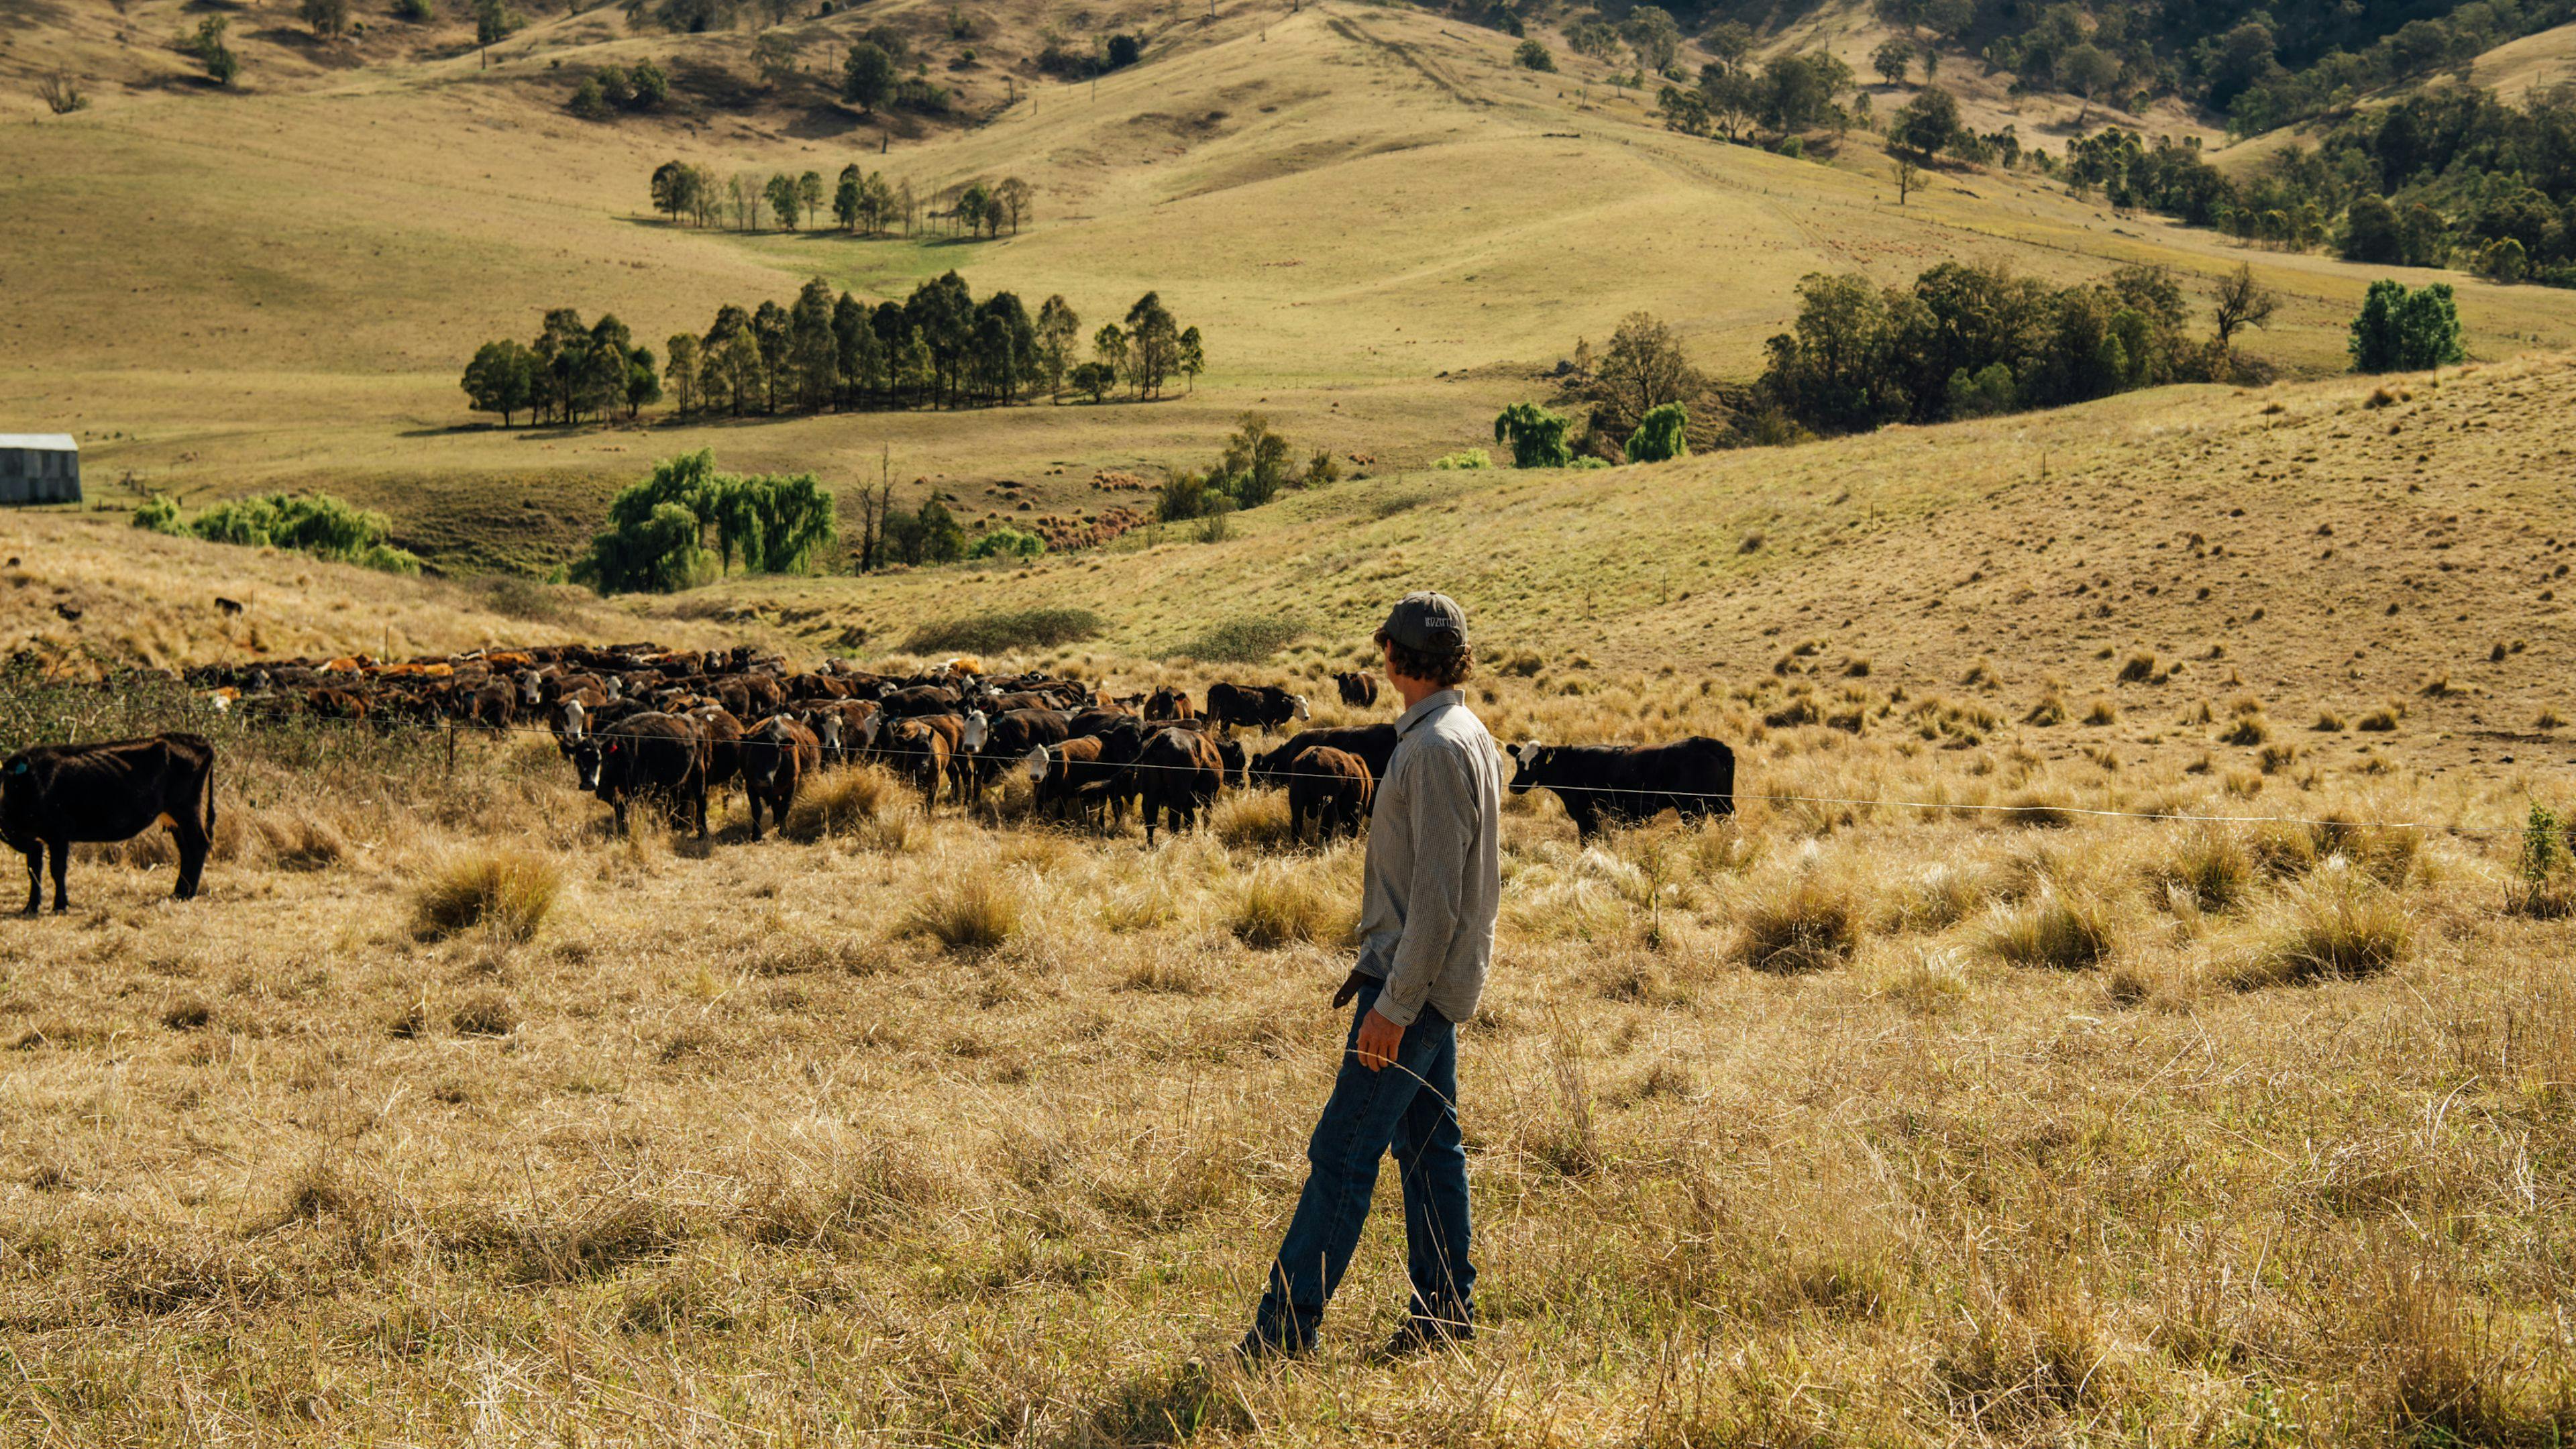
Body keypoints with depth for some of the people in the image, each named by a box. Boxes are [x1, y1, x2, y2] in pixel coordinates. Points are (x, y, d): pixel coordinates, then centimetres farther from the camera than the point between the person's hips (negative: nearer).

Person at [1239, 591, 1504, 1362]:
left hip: (1417, 980, -10)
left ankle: (1283, 1331, -5)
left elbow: (1437, 895, -23)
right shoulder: (1471, 737, 12)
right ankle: (1446, 1310, 21)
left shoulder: (1437, 749, -19)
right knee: (1428, 1140, 14)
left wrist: (1395, 1004, -23)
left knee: (1343, 1152, -8)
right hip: (1431, 978, 10)